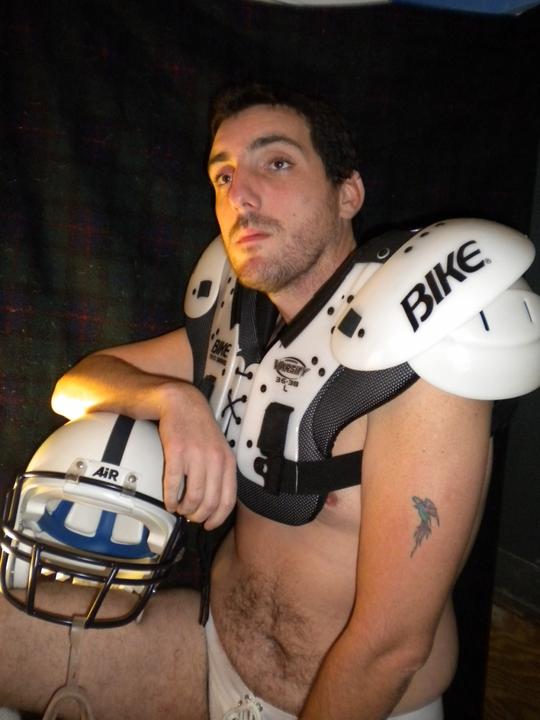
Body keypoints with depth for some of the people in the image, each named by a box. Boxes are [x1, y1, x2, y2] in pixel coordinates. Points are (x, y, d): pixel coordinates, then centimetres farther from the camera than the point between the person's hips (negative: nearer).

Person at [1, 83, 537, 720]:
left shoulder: (420, 360, -25)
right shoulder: (237, 325, -3)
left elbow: (393, 644, -24)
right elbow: (77, 384, 2)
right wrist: (172, 398, -18)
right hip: (215, 641, 4)